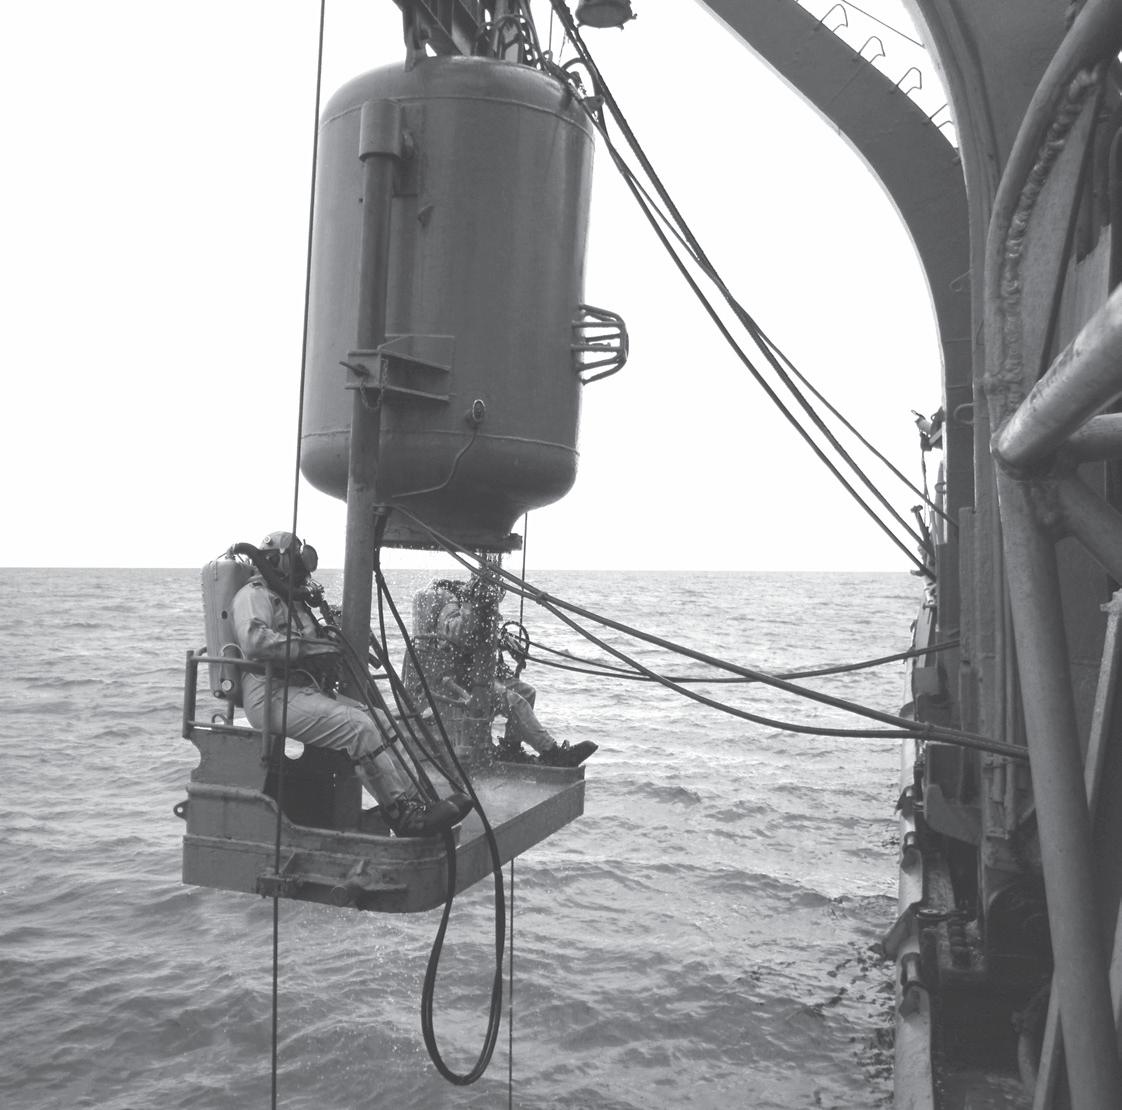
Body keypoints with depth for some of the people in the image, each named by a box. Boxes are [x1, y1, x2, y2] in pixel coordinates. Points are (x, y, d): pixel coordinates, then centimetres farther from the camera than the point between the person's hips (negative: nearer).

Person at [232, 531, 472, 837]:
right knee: (360, 727, -25)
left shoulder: (293, 601, 27)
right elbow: (254, 640, -25)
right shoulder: (254, 594, -4)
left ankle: (416, 802, -9)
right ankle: (403, 814, -19)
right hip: (273, 696, -10)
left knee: (382, 722, -5)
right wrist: (310, 648, -22)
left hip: (307, 691, 10)